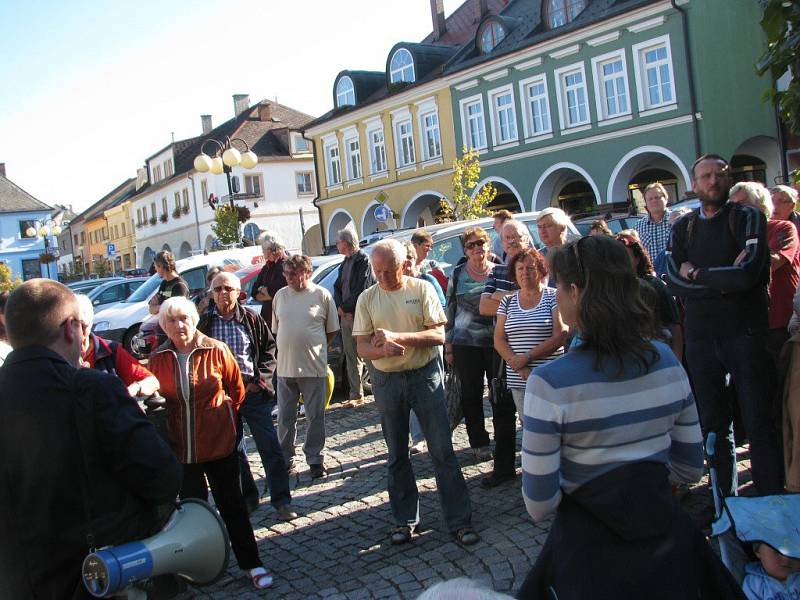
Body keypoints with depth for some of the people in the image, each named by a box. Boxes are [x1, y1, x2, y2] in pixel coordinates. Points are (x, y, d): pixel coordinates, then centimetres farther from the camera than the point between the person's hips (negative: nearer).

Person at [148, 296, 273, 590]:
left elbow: (237, 389, 3)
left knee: (231, 504, 7)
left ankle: (252, 564, 19)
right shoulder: (157, 359, -4)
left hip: (219, 444, -2)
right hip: (180, 448, 2)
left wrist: (225, 417, 7)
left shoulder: (217, 351, -10)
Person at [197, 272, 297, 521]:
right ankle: (247, 497, 26)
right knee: (232, 448, 12)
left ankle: (281, 500, 4)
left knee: (269, 446, -3)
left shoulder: (251, 319, 1)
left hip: (253, 391, -2)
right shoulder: (205, 323, 3)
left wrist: (258, 380, -4)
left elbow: (269, 349, 6)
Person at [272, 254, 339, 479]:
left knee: (315, 417, 6)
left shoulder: (322, 295, -3)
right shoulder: (280, 295, 6)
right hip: (285, 367, 3)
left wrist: (315, 348, 5)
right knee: (285, 418, 10)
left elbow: (332, 330, 4)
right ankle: (285, 459, 23)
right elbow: (276, 329, 14)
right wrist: (291, 348, 8)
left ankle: (315, 459, 19)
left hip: (314, 367, -3)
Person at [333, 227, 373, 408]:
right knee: (351, 357, 9)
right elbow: (337, 287, 15)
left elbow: (361, 290, -15)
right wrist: (340, 307, -2)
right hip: (345, 315, 8)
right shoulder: (345, 262, 18)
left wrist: (345, 307, -10)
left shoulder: (363, 260, -8)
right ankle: (356, 396, 15)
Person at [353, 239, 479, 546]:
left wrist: (397, 336, -22)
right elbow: (362, 347, -2)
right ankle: (405, 519, 26)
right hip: (386, 380, 3)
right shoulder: (367, 298, 1)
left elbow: (439, 335, -10)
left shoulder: (422, 289, -4)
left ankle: (460, 520, 8)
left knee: (443, 451, -1)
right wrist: (383, 349, -25)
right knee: (397, 455, 12)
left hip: (425, 375, -2)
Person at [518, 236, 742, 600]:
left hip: (590, 546, -4)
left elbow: (539, 505, -18)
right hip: (669, 537, 5)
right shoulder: (667, 360, -6)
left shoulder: (549, 382, -22)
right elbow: (690, 468, 4)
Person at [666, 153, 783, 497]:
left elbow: (748, 275, -16)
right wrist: (724, 279, -12)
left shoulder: (748, 218, 0)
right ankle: (725, 501, 22)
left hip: (745, 333, -3)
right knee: (713, 424, 10)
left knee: (758, 423, 0)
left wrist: (696, 273, -7)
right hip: (700, 336, 4)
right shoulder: (683, 228, 10)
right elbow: (674, 282, -4)